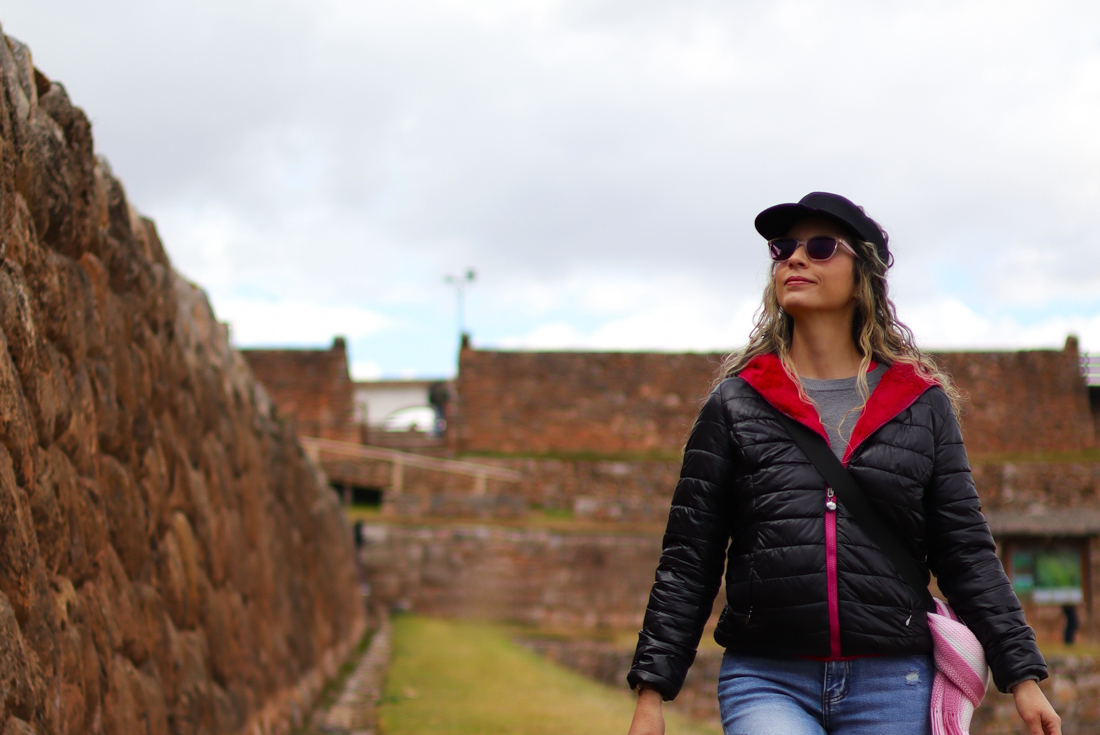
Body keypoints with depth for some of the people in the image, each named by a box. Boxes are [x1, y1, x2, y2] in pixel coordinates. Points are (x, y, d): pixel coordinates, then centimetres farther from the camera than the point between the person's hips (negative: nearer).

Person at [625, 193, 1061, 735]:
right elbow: (687, 562, 6)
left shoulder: (922, 404, 9)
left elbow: (966, 553, 9)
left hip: (891, 689, 1)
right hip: (766, 684, -1)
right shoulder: (736, 404, 7)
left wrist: (1022, 676, 2)